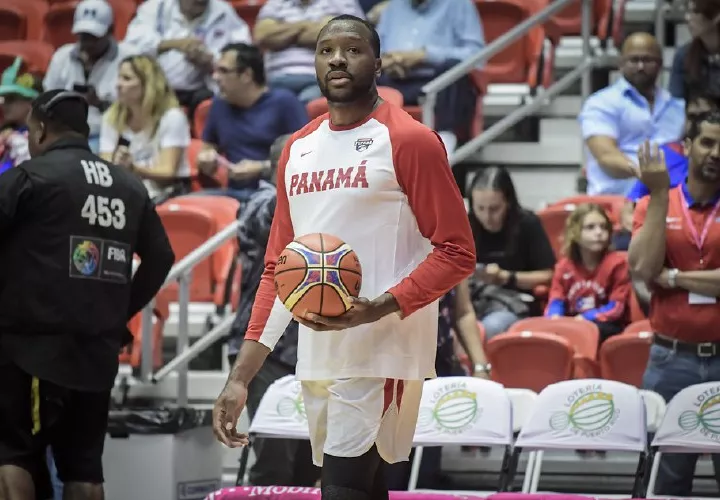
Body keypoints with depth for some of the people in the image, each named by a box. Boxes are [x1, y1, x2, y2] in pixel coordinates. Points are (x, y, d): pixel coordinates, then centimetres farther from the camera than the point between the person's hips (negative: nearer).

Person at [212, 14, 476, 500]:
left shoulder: (409, 140, -5)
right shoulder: (299, 148, 15)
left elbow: (456, 253, -8)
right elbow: (278, 269, 18)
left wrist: (378, 309, -22)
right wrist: (240, 378, 10)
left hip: (380, 351, -7)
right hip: (317, 355, 7)